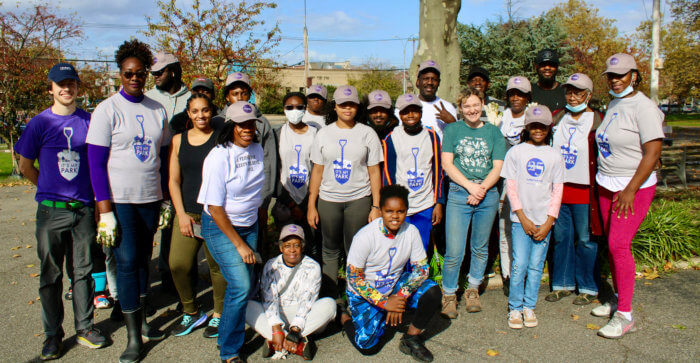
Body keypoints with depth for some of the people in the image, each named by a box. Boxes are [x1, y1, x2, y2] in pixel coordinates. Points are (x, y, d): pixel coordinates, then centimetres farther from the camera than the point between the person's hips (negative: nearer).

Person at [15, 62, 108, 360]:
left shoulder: (89, 121, 4)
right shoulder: (40, 123, 0)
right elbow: (25, 165, 8)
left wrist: (97, 198, 7)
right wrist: (50, 190, 8)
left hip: (84, 209, 1)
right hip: (51, 212, -1)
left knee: (82, 271, 10)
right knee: (51, 275, 7)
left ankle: (85, 327, 23)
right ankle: (53, 335, 20)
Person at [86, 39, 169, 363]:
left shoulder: (157, 110, 8)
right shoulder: (107, 110, -4)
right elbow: (96, 164, -7)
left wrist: (165, 200, 11)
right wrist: (105, 211, -13)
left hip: (150, 199, 4)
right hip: (120, 201, -4)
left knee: (143, 260, 12)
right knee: (127, 262, -3)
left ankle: (141, 322, 26)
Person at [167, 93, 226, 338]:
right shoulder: (178, 140, 10)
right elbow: (174, 181, 10)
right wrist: (181, 214, 1)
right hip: (187, 213, 3)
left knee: (217, 265, 3)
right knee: (178, 265, -4)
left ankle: (218, 314, 23)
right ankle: (191, 313, 18)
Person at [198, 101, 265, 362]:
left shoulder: (257, 150, 1)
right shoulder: (219, 157, -18)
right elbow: (215, 208, -16)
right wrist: (239, 244, -14)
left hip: (250, 225, 6)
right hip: (220, 227, -6)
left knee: (244, 287, 8)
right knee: (241, 287, -12)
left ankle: (230, 335, 30)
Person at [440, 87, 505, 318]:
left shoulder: (494, 132, 9)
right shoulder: (452, 130, 6)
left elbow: (497, 167, 4)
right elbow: (447, 164, -2)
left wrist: (482, 188, -12)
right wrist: (470, 186, -12)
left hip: (488, 196, 2)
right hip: (458, 195, -2)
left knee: (480, 248, 12)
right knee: (454, 252, -6)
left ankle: (473, 290, 30)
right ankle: (449, 294, 13)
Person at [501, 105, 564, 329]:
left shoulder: (554, 156, 7)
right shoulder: (516, 152, 2)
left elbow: (557, 190, 6)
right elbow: (511, 186, 0)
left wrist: (548, 222, -3)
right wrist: (523, 218, -7)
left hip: (544, 219, 2)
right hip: (521, 218, -1)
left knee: (536, 265, 5)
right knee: (519, 264, -5)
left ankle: (529, 307, 18)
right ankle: (515, 308, 9)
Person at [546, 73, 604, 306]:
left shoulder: (597, 121, -3)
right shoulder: (557, 118, 10)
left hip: (584, 190, -4)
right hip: (558, 188, 4)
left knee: (585, 240, 3)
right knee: (561, 238, 11)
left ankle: (588, 288, 17)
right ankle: (563, 284, 23)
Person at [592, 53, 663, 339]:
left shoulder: (643, 107, -14)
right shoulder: (613, 104, 11)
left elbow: (653, 153, -18)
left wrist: (630, 190, -20)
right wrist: (603, 180, 13)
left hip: (635, 187, -7)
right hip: (607, 185, 7)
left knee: (619, 244, -12)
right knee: (612, 244, 10)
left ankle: (625, 316, -4)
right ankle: (618, 299, 24)